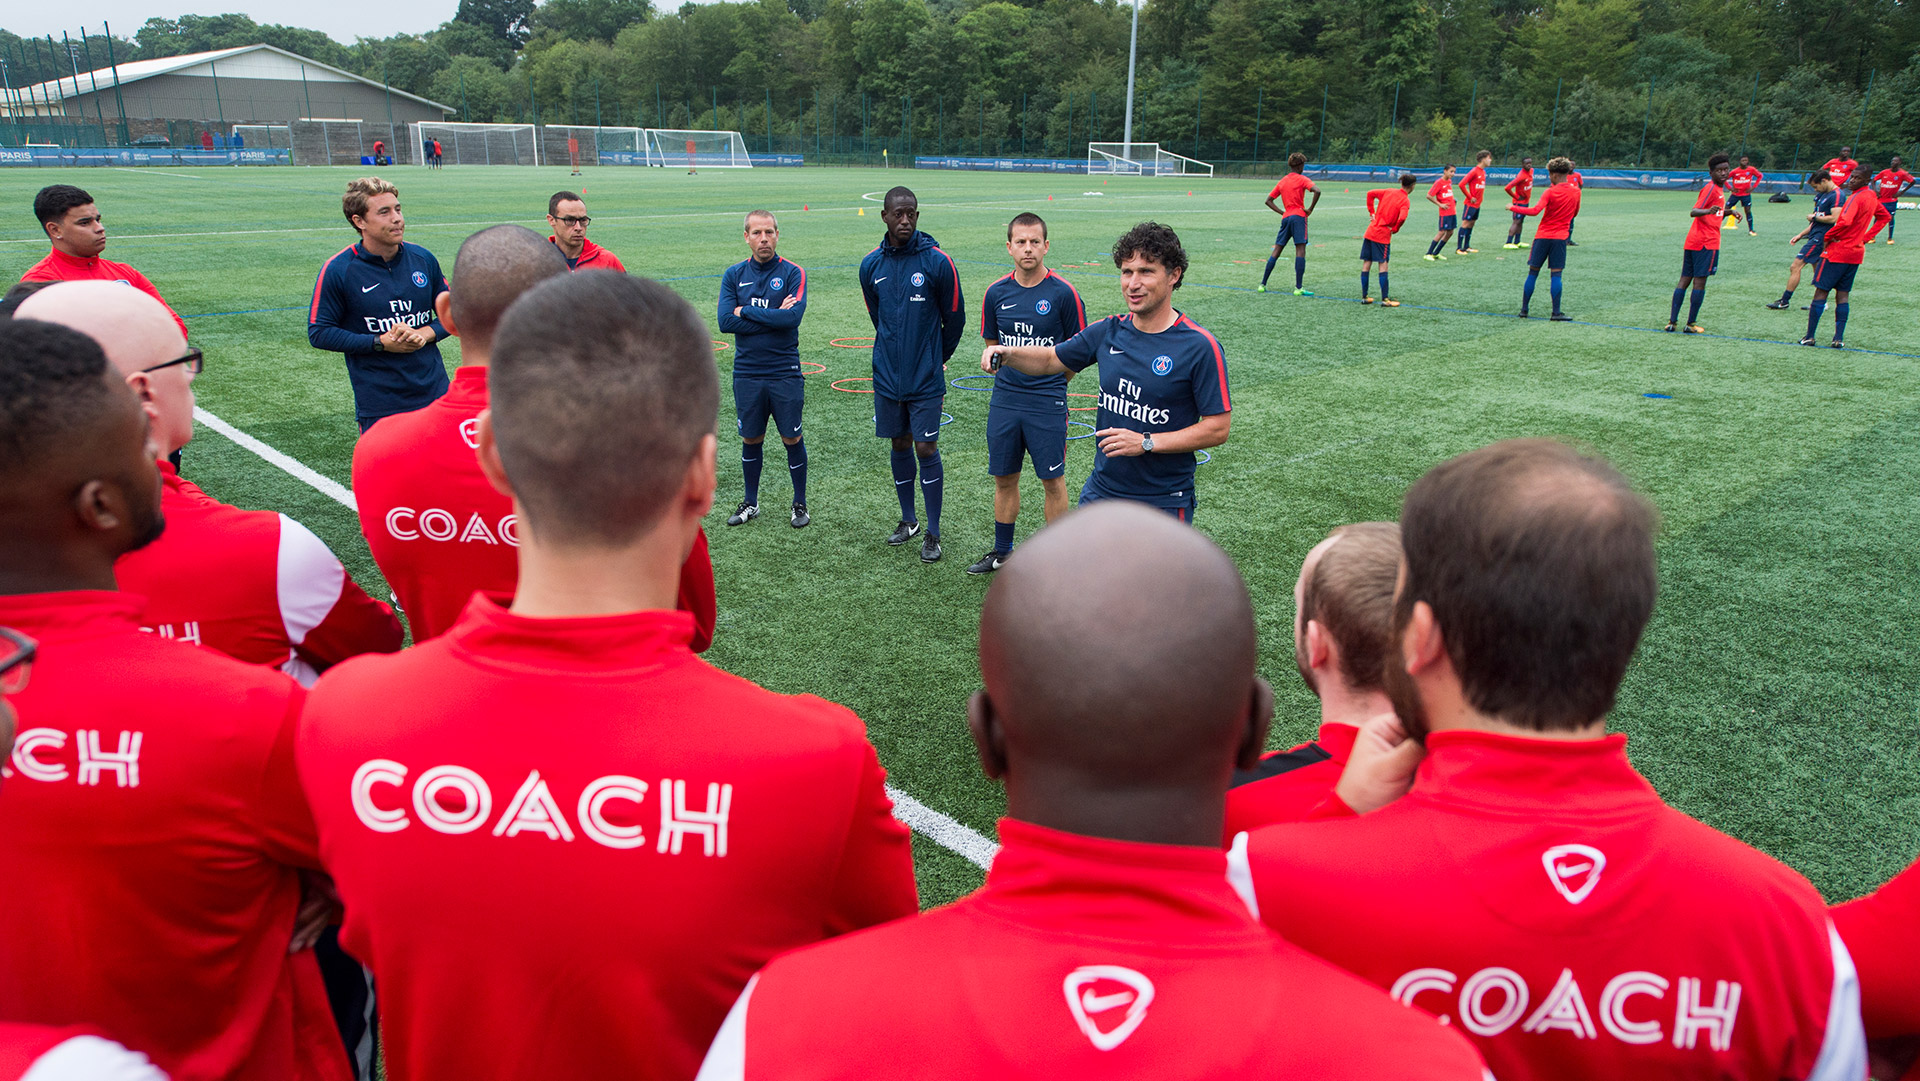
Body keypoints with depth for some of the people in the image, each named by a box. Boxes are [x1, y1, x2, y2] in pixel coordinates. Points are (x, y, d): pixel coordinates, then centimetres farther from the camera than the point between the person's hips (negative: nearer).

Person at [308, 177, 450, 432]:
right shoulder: (337, 270, -7)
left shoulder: (423, 258, 4)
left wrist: (425, 334, -8)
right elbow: (319, 332, -5)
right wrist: (381, 342, -14)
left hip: (434, 393, 3)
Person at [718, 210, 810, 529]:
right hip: (746, 373, 2)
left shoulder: (793, 273, -4)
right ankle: (750, 503, 28)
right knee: (751, 439, 12)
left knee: (792, 439, 5)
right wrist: (773, 317, -12)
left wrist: (746, 311, -13)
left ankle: (800, 504, 20)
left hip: (785, 372, -2)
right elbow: (725, 321, -8)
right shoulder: (734, 275, 4)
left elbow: (794, 316, -20)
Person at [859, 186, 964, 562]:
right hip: (887, 375, 4)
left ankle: (932, 533, 8)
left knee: (926, 449, -2)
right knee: (900, 445, 13)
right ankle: (908, 520, 29)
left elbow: (955, 318, 2)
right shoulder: (871, 265, 2)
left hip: (926, 377, -3)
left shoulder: (938, 262, -9)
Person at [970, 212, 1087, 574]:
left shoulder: (1063, 293, -7)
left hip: (1048, 404, -4)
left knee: (1052, 480, 4)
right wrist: (1009, 378, 9)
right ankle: (1002, 552, 28)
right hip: (1003, 402, 4)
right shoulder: (996, 293, 4)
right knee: (1004, 478, 12)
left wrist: (1050, 383, 3)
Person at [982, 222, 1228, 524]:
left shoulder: (1200, 346, -14)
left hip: (1164, 503, -4)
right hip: (1101, 491, 5)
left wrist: (1146, 442, -20)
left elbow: (1219, 427, -15)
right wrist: (1006, 353, -4)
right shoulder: (1109, 332, 2)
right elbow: (1051, 359, 15)